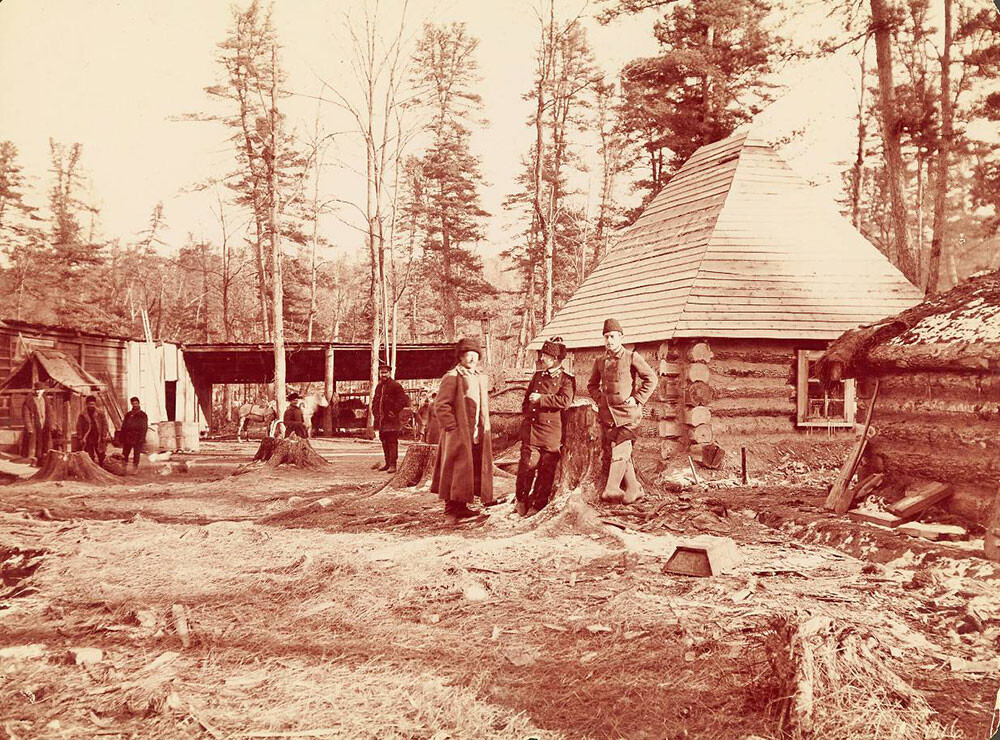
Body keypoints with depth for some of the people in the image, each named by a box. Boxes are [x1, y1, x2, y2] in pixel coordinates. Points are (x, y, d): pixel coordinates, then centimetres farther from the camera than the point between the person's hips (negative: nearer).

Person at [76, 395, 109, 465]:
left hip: (99, 439, 0)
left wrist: (104, 436, -5)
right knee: (90, 458, 3)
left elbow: (105, 425, 3)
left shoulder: (100, 413, 4)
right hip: (88, 439, 0)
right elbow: (79, 427, 3)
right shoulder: (83, 415, 2)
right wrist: (81, 438, -4)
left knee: (101, 457, 4)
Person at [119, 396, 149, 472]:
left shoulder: (143, 415, 2)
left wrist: (141, 439, -13)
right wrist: (121, 438, 7)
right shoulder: (128, 415, 14)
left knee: (136, 454, -2)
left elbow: (144, 428, -4)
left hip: (137, 439, -4)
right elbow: (123, 427, 15)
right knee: (125, 454, 4)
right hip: (127, 438, 4)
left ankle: (135, 466, 2)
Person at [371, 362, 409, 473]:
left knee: (392, 442, -9)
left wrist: (395, 412, -14)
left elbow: (403, 399, -12)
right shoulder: (379, 386, 17)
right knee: (384, 441, 13)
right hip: (381, 420, 8)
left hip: (391, 419, -8)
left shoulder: (395, 385, -6)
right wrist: (375, 412, 15)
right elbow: (375, 401, 29)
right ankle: (387, 463, 23)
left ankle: (392, 465, -9)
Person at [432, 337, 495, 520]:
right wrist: (452, 427, -15)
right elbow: (441, 405, -11)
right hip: (459, 432, -8)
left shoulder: (482, 378, 16)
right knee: (458, 467, -5)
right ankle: (452, 504, 3)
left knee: (476, 467, 8)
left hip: (478, 432, 8)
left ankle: (461, 504, 17)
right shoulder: (452, 377, -8)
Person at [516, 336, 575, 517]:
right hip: (531, 429, 3)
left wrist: (541, 398, -16)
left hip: (552, 432, -3)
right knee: (527, 465, -2)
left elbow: (565, 401, -19)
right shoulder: (537, 376, 14)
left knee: (546, 470, 3)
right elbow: (527, 398, 25)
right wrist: (525, 415, 12)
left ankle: (538, 504, 15)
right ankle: (521, 500, 13)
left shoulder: (566, 380, -2)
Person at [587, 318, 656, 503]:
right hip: (607, 412, 5)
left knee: (620, 451, -14)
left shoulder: (632, 357, -3)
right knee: (623, 453, 8)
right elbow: (592, 385, 24)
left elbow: (651, 379, -1)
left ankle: (612, 489, -17)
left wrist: (637, 399, -7)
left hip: (627, 412, -5)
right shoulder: (600, 361, 11)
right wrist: (600, 399, 7)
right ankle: (634, 489, 17)